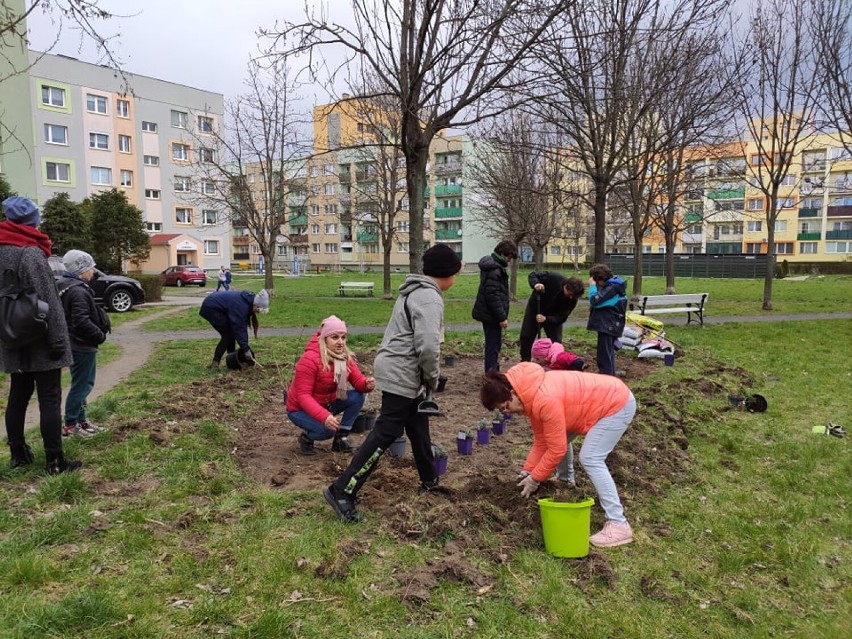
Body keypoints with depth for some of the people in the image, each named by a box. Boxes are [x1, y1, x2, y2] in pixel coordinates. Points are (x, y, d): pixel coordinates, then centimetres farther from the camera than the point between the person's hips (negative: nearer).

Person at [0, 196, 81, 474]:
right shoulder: (30, 253, -15)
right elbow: (48, 302, -18)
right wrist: (58, 339, -14)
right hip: (39, 341, -8)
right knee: (50, 399, -3)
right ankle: (55, 461, 1)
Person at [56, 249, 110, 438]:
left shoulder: (66, 286, 12)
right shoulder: (78, 291, -21)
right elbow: (82, 322, -28)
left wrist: (98, 333, 13)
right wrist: (100, 336, -14)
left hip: (75, 344, 10)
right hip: (82, 346, -10)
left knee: (83, 383, 18)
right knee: (81, 384, -1)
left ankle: (80, 420, 27)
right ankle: (70, 425, 8)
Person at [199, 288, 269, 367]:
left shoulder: (248, 301, -2)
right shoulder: (241, 306, -29)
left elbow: (243, 326, 2)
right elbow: (238, 329, -27)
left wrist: (245, 346, -2)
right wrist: (246, 349, -24)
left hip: (216, 307, 9)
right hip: (210, 308, -9)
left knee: (231, 333, 9)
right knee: (227, 335, -8)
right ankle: (215, 363, -6)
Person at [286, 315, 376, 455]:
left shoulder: (345, 357, -7)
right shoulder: (309, 360, -29)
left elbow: (358, 381, -14)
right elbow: (303, 396, -31)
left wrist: (367, 384, -40)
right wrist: (324, 416, -44)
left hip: (327, 404, 7)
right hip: (300, 409, -6)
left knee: (357, 397, -16)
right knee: (328, 429, -33)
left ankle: (341, 439, -1)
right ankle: (306, 438, 2)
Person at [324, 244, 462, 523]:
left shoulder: (414, 291, 15)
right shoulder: (429, 298, -17)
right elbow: (428, 345, -27)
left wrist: (427, 377, 14)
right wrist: (433, 378, -10)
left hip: (398, 371, 11)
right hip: (402, 375, -11)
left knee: (419, 427, 21)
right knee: (385, 433, -8)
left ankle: (429, 480, 36)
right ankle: (342, 491, -5)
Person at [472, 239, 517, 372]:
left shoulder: (494, 265, 12)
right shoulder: (494, 269, -20)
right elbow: (493, 296, -25)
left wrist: (502, 315, 20)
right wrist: (502, 317, -20)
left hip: (488, 313, 10)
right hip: (491, 315, -10)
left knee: (494, 344, 18)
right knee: (493, 345, -4)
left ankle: (493, 373, 28)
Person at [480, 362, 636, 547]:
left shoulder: (545, 400, -33)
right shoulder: (531, 396, -3)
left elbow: (557, 449, -24)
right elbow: (541, 440, 5)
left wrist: (535, 479, -13)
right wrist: (528, 471, 3)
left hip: (618, 403, -10)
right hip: (603, 400, 10)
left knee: (590, 459, -18)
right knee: (559, 436, 18)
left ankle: (619, 525, -12)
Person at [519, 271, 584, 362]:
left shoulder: (572, 299, -27)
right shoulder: (552, 278, -33)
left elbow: (561, 318, -26)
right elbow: (533, 275, -21)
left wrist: (546, 319, -42)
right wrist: (535, 284, -42)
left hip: (553, 317, 0)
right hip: (534, 309, 0)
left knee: (556, 341, -8)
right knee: (526, 337, 6)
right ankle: (525, 362, 23)